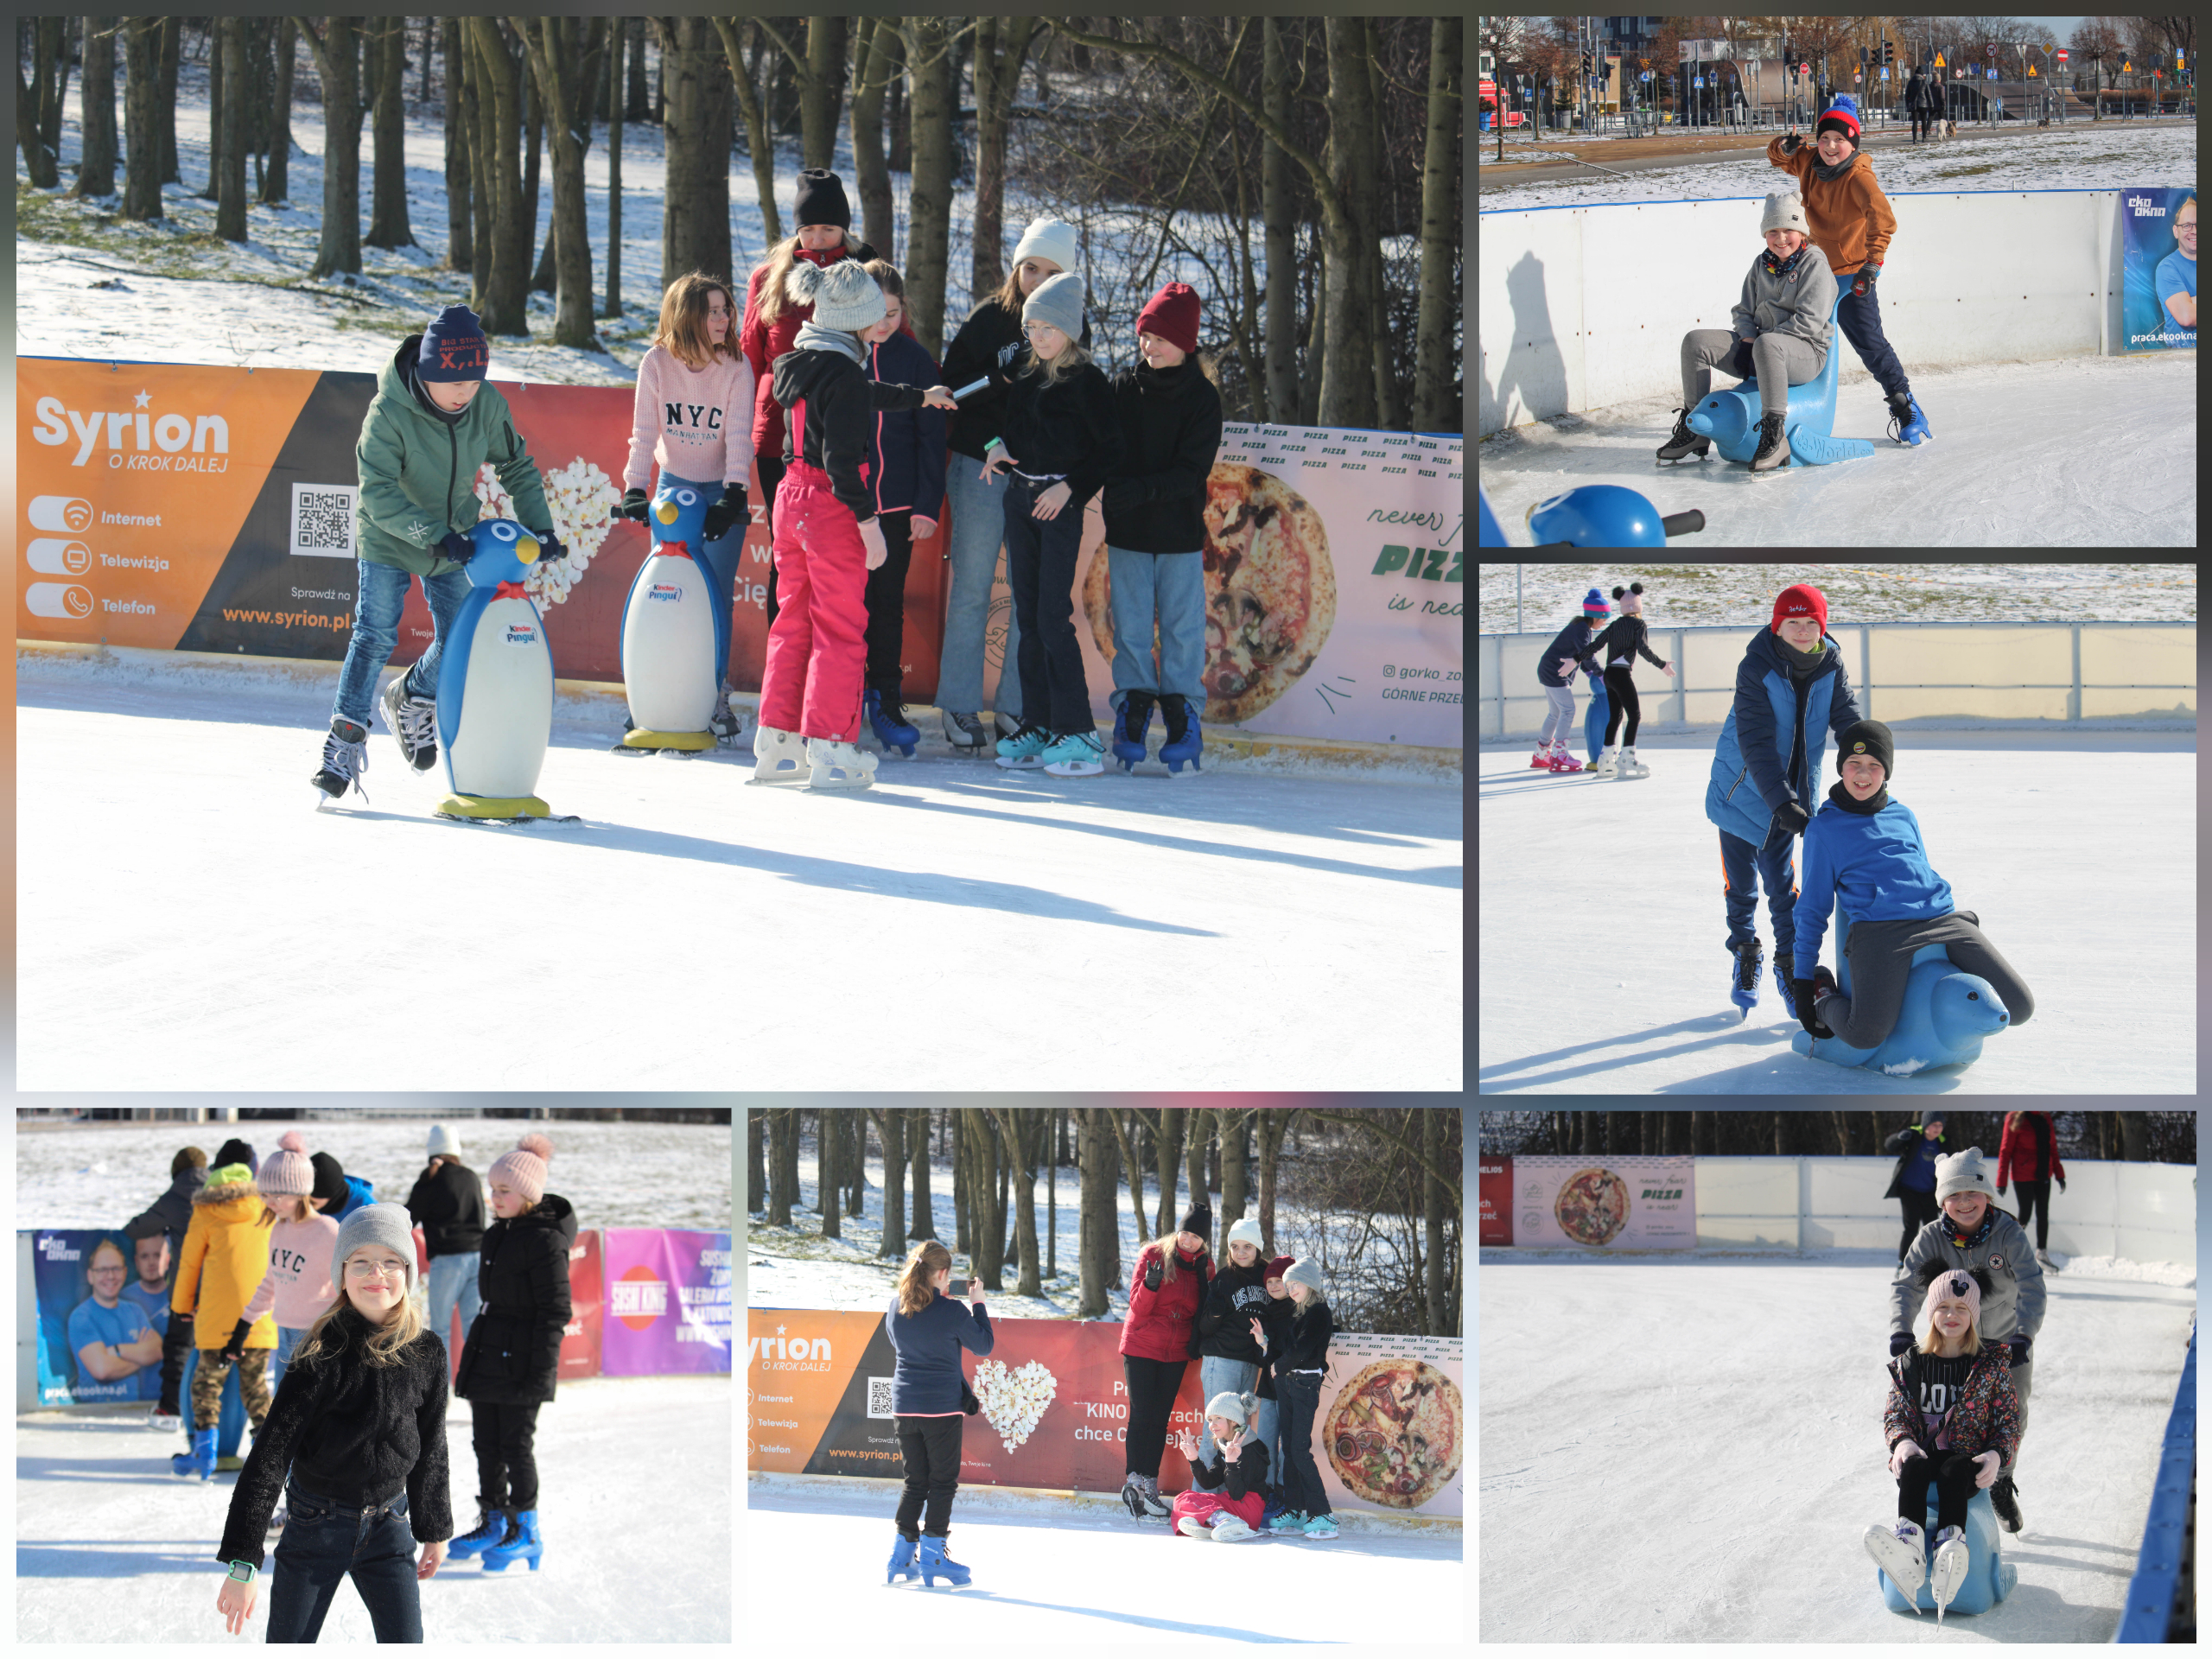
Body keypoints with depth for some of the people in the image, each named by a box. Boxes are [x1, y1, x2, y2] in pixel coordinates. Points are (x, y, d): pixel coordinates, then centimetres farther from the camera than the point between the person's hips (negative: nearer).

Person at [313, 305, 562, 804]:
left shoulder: (488, 406, -16)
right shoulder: (389, 412, -29)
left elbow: (516, 468, 1)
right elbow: (377, 492, -31)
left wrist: (539, 528, -8)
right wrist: (434, 535, -40)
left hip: (454, 538, 4)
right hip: (389, 537, -4)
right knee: (375, 635, -11)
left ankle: (412, 698, 33)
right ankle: (346, 738, -1)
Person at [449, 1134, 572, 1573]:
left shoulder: (545, 1241, -16)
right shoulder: (498, 1235, 11)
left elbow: (554, 1311, -16)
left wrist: (541, 1369, -19)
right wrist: (476, 1349, 23)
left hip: (521, 1357, -9)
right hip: (488, 1352, 9)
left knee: (516, 1443, -2)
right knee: (486, 1442, 12)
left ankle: (526, 1532, 8)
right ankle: (493, 1523, 22)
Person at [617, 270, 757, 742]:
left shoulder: (736, 367, -11)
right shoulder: (656, 363, -8)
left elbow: (739, 436, -16)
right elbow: (644, 433, -6)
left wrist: (734, 494, -28)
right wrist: (634, 490, -17)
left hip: (722, 490, -2)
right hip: (673, 486, 2)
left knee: (716, 596, -8)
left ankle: (717, 698, 0)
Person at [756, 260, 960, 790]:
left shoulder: (802, 362, 12)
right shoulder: (842, 372, -17)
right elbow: (842, 457, -22)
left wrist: (919, 396, 46)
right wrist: (868, 519, -20)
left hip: (792, 498, 9)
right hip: (834, 506, -9)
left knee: (794, 621, 14)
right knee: (841, 627, -1)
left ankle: (776, 744, 16)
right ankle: (829, 748, 0)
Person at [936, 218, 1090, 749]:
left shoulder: (1074, 329, 7)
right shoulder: (989, 317, -2)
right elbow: (952, 384, -5)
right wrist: (1002, 380, -18)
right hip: (981, 467, -3)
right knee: (972, 589, 0)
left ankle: (1016, 708, 9)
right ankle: (959, 706, 7)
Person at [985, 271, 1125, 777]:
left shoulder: (1086, 381, -9)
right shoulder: (1024, 376, 12)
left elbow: (1110, 450, -8)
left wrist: (1070, 487, -15)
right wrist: (1000, 448, 4)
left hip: (1060, 504, -7)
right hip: (1019, 498, 7)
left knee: (1053, 616, -12)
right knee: (1027, 615, 7)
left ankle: (1078, 732, -11)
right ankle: (1037, 725, 12)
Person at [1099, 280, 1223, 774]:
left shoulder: (1201, 397, -3)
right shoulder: (1122, 388, 5)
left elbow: (1191, 471, -11)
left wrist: (1139, 490, -22)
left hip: (1180, 531, -2)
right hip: (1127, 530, 2)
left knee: (1181, 623, 0)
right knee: (1130, 625, 2)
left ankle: (1183, 718, 7)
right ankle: (1133, 712, 9)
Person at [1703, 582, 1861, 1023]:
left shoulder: (1830, 665, -9)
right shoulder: (1756, 669, -23)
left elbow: (1848, 723, -5)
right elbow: (1756, 742, -28)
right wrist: (1780, 801, -35)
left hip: (1791, 796, 3)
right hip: (1743, 790, -3)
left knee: (1783, 885, 3)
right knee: (1741, 885, 9)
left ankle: (1790, 965, 16)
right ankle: (1745, 956, 30)